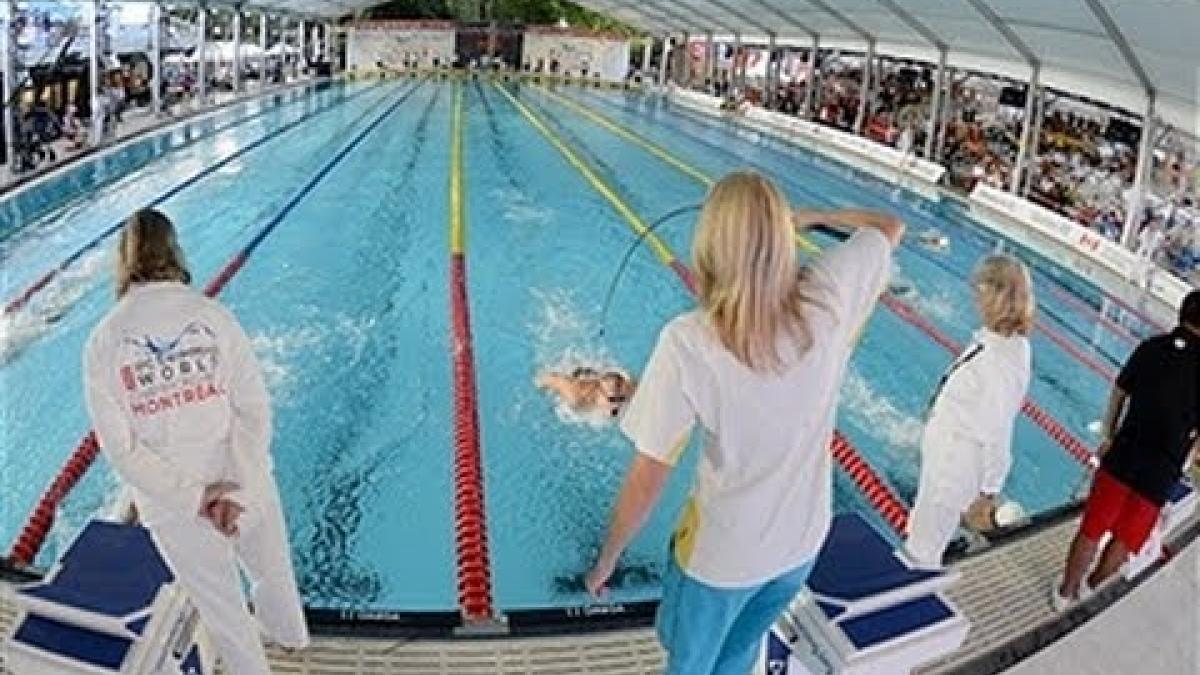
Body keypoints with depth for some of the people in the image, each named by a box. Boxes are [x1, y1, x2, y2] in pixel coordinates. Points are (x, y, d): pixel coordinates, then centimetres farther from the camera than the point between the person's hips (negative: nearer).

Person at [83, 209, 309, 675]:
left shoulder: (103, 342, -13)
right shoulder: (213, 316, -14)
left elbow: (120, 448, -13)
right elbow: (254, 411, -18)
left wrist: (193, 497, -11)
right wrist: (239, 491, -17)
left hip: (171, 506, -1)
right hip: (243, 484, 1)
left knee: (219, 602, 21)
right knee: (272, 568, 29)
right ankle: (287, 632, 57)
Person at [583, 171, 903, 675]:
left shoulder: (688, 342, -29)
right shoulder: (828, 298, -19)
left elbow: (646, 481, -22)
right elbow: (891, 228, 2)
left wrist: (605, 560, -6)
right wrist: (810, 217, 16)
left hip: (721, 556, -3)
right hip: (803, 542, 4)